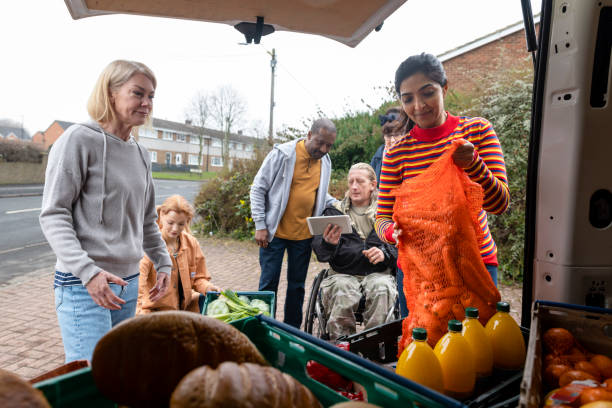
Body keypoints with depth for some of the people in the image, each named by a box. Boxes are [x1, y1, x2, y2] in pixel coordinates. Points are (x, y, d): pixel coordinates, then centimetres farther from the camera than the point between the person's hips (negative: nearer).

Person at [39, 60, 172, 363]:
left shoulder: (141, 155, 12)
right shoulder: (80, 140, -8)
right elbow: (53, 215, -12)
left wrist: (163, 263, 14)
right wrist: (88, 271, -22)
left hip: (129, 282, 7)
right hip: (83, 285, -6)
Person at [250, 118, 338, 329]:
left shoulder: (325, 162, 5)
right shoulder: (282, 154, -10)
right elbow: (258, 188, -6)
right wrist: (260, 225, -11)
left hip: (304, 234, 5)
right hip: (275, 232, -4)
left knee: (297, 285, 13)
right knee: (269, 283, 3)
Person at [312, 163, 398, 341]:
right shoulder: (334, 212, 14)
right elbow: (320, 253, 5)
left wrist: (385, 254, -14)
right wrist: (328, 244, -20)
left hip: (377, 272, 0)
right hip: (342, 273, 0)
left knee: (382, 289, -33)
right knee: (342, 292, -32)